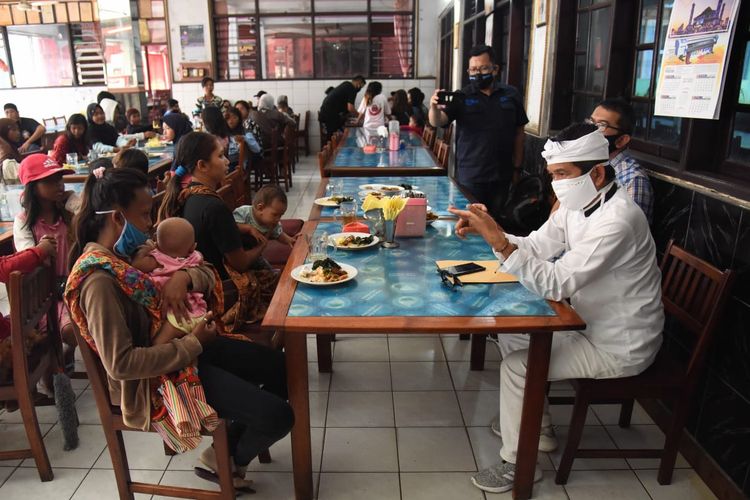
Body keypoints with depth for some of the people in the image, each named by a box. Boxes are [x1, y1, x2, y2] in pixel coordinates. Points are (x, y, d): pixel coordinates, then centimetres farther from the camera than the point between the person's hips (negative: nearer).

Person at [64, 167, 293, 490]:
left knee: (280, 367, 10)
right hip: (155, 378, -9)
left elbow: (208, 276, 8)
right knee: (278, 416, -14)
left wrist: (183, 277, -15)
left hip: (178, 346, 9)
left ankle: (226, 446, 22)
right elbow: (120, 364, -28)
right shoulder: (99, 280, -24)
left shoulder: (126, 254, 4)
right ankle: (230, 459, 19)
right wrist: (194, 344, -21)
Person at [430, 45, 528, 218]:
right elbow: (437, 122, -15)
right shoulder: (462, 97, -2)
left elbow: (519, 133, 8)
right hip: (470, 177, -2)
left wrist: (517, 168, 5)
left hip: (502, 176, 2)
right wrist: (434, 108, -36)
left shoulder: (511, 95, 4)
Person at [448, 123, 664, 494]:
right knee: (510, 336, 12)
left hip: (620, 348, -9)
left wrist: (500, 242, -40)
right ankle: (536, 426, 28)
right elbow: (535, 246, 1)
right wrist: (487, 230, -14)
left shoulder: (617, 220, -30)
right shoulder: (577, 204, -1)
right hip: (592, 324, 9)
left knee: (516, 364, -14)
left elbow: (556, 284, -35)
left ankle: (518, 464, 6)